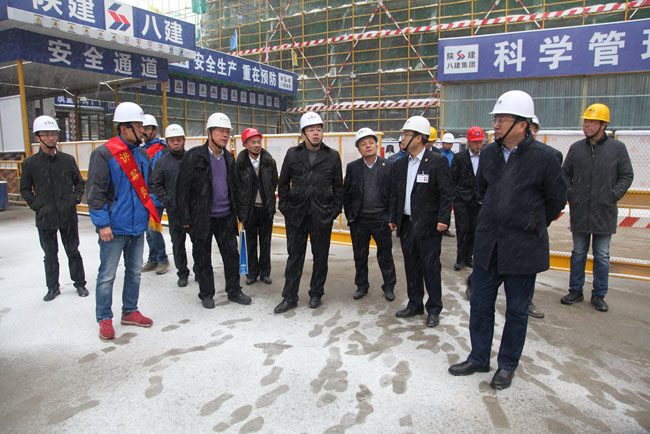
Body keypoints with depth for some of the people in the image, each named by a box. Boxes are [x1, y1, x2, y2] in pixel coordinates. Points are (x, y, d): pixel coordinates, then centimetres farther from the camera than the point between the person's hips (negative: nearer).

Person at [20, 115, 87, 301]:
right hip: (45, 218, 0)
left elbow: (79, 182, 13)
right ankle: (53, 287, 25)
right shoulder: (30, 163, -1)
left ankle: (80, 283, 24)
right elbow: (25, 188, 9)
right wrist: (35, 204, -2)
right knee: (50, 256, 11)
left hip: (68, 216, 0)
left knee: (73, 252, 10)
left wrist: (76, 198, 1)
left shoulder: (68, 160, 1)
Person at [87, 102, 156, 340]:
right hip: (114, 228, -7)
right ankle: (104, 319, 17)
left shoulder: (142, 155, 10)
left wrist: (153, 210, 7)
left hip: (138, 225, 7)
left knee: (134, 271, 15)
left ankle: (130, 312, 30)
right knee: (107, 275, 4)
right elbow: (95, 191, -12)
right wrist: (102, 223, -15)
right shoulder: (103, 154, -10)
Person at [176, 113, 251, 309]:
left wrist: (238, 211, 13)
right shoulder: (194, 156, -9)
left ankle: (234, 291, 24)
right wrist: (185, 218, -12)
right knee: (203, 258, 8)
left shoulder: (229, 158, 9)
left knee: (232, 255, 9)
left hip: (226, 217, 5)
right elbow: (183, 188, -10)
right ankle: (206, 294, 24)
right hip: (202, 218, -5)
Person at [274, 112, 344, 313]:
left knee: (320, 257, 9)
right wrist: (284, 207, 3)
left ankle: (316, 294, 26)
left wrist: (335, 210, 1)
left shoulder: (332, 156, 4)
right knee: (294, 257, 5)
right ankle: (289, 297, 16)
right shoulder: (292, 154, 5)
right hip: (296, 214, 0)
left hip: (322, 215, 0)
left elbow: (338, 186, 7)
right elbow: (283, 183, 10)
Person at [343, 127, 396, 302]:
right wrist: (349, 216, 1)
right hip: (359, 220, 2)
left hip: (381, 219, -1)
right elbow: (346, 193, 6)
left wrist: (391, 216, -4)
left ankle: (389, 287, 24)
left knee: (385, 255, 7)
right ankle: (361, 286, 28)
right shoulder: (352, 167, 3)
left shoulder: (388, 166, -1)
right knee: (360, 256, 12)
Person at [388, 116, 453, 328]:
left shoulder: (437, 162, -8)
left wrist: (443, 219, -15)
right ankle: (415, 304, 28)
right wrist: (393, 219, 12)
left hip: (428, 225, -6)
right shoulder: (400, 164, 10)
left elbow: (446, 193, -9)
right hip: (406, 224, 6)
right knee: (411, 266, 14)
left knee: (430, 267, 2)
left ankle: (433, 309, 17)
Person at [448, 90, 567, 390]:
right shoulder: (488, 153, 2)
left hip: (523, 248, -4)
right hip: (487, 244, 5)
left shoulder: (543, 157, -12)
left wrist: (533, 226, 11)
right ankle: (479, 358, 31)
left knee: (516, 310, 10)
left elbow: (556, 199, 1)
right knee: (480, 304, 12)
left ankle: (507, 365, 29)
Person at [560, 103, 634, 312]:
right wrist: (569, 194, 1)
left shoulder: (617, 148, 0)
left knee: (602, 256, 6)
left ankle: (599, 295, 18)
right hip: (579, 211, 2)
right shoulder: (576, 148, 4)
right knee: (578, 253, 10)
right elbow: (565, 174, 13)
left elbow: (627, 176, 5)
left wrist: (614, 195, -7)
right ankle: (576, 291, 22)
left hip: (604, 213, -1)